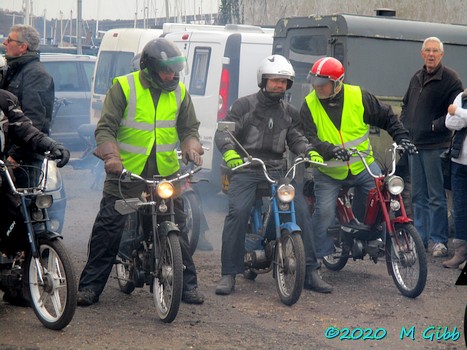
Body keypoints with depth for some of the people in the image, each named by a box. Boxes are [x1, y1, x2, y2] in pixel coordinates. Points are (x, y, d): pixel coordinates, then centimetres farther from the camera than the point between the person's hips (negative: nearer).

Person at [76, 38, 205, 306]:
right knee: (108, 228, -3)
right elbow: (105, 128, -6)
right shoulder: (124, 87, -5)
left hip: (165, 173, 3)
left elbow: (189, 128, 16)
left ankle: (187, 284, 15)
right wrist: (111, 156, -23)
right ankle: (90, 286, 5)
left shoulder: (179, 92, 8)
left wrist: (192, 147, -6)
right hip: (126, 171, -3)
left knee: (177, 228, 4)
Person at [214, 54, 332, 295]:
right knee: (237, 212, -24)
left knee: (301, 210, -11)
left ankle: (310, 272, 0)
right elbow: (223, 132, -7)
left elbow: (295, 139, 14)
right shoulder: (245, 105, 2)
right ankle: (229, 274, -16)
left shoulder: (288, 112, 17)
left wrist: (310, 151, -8)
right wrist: (229, 151, -28)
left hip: (277, 171, 4)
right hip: (245, 169, -4)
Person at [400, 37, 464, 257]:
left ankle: (439, 240, 0)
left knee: (436, 196, -5)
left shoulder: (450, 79, -7)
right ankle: (420, 238, 19)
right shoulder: (417, 78, 15)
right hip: (414, 145, 7)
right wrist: (404, 126, 13)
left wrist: (436, 125, -18)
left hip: (435, 147, -7)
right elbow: (406, 104, 27)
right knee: (418, 196, 12)